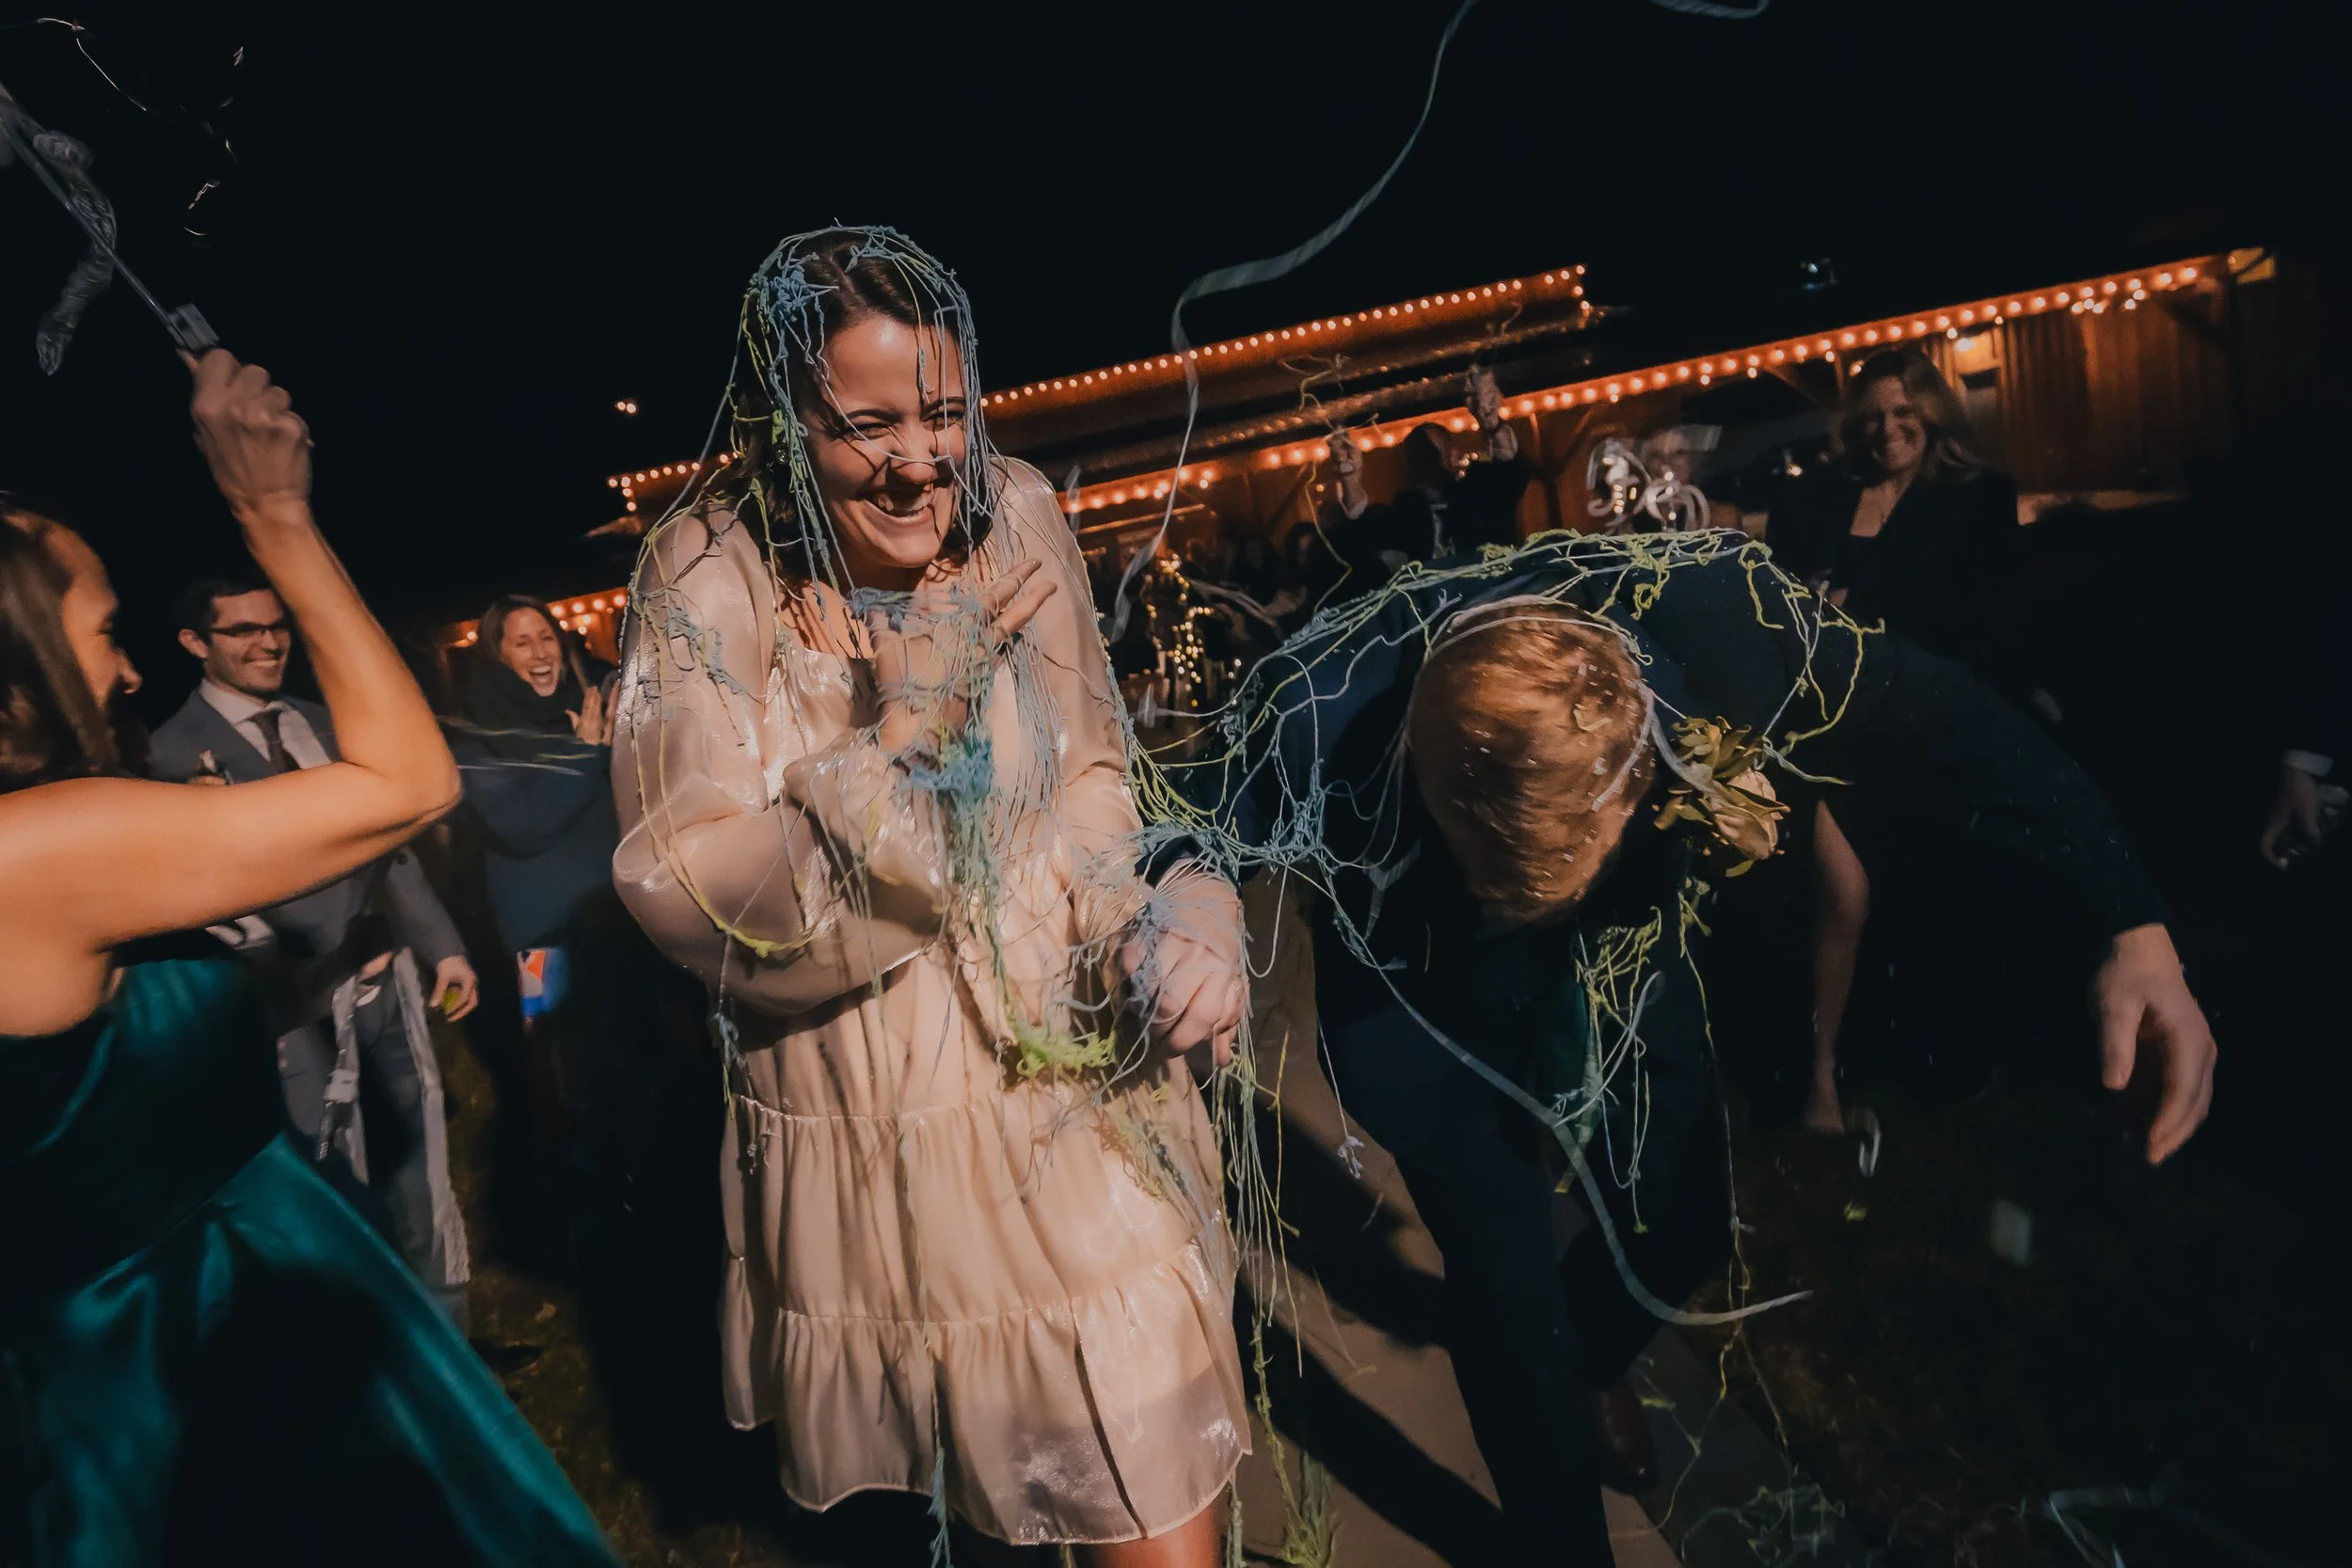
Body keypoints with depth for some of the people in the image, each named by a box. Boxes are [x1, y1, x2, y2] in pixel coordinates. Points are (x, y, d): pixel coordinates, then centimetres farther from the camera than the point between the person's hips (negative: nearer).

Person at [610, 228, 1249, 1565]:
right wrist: (900, 730, -27)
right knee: (923, 1461, 25)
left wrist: (1158, 925, -10)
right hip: (867, 1119, -1)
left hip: (1072, 1068, 2)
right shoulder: (710, 576, -14)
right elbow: (691, 899, -18)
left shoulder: (1016, 514, -5)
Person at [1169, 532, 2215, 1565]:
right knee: (1501, 1265, -5)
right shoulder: (1325, 717, -40)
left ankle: (1584, 1360, 48)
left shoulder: (1726, 626, -35)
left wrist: (2131, 925, -28)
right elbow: (1198, 829, -22)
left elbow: (1946, 732, -20)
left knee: (1679, 1226, 10)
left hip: (1623, 947, 3)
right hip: (1421, 982, -2)